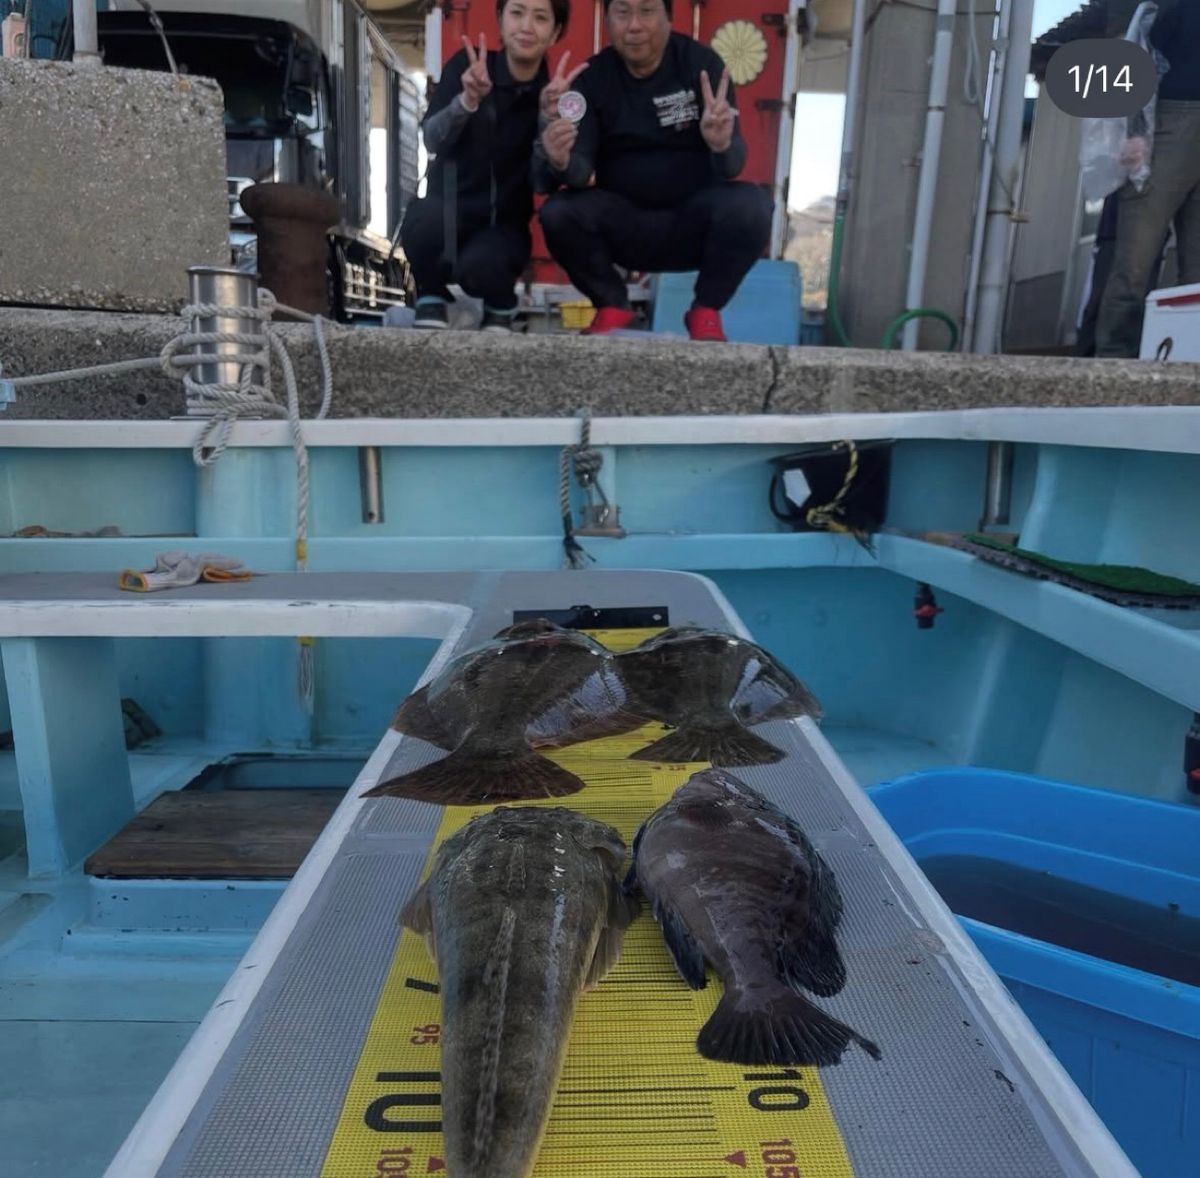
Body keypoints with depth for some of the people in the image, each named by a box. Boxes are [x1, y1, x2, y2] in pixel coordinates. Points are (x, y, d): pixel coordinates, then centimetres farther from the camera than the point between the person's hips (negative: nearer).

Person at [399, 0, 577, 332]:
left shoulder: (554, 92, -4)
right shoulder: (466, 65, -4)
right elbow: (432, 140, -18)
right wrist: (468, 99, -36)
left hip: (504, 225, 0)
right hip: (451, 213, 0)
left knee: (480, 264, -33)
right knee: (423, 216, -34)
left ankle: (501, 307, 5)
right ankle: (432, 299, -3)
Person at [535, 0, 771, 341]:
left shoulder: (700, 63, -6)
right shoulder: (594, 76, -2)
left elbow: (731, 168, -14)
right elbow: (583, 171, -12)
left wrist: (722, 145, -38)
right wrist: (562, 163, -36)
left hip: (694, 221, -1)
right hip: (623, 224, 1)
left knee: (750, 205, -30)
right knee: (558, 212, -24)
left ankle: (706, 311, -5)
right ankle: (612, 307, 1)